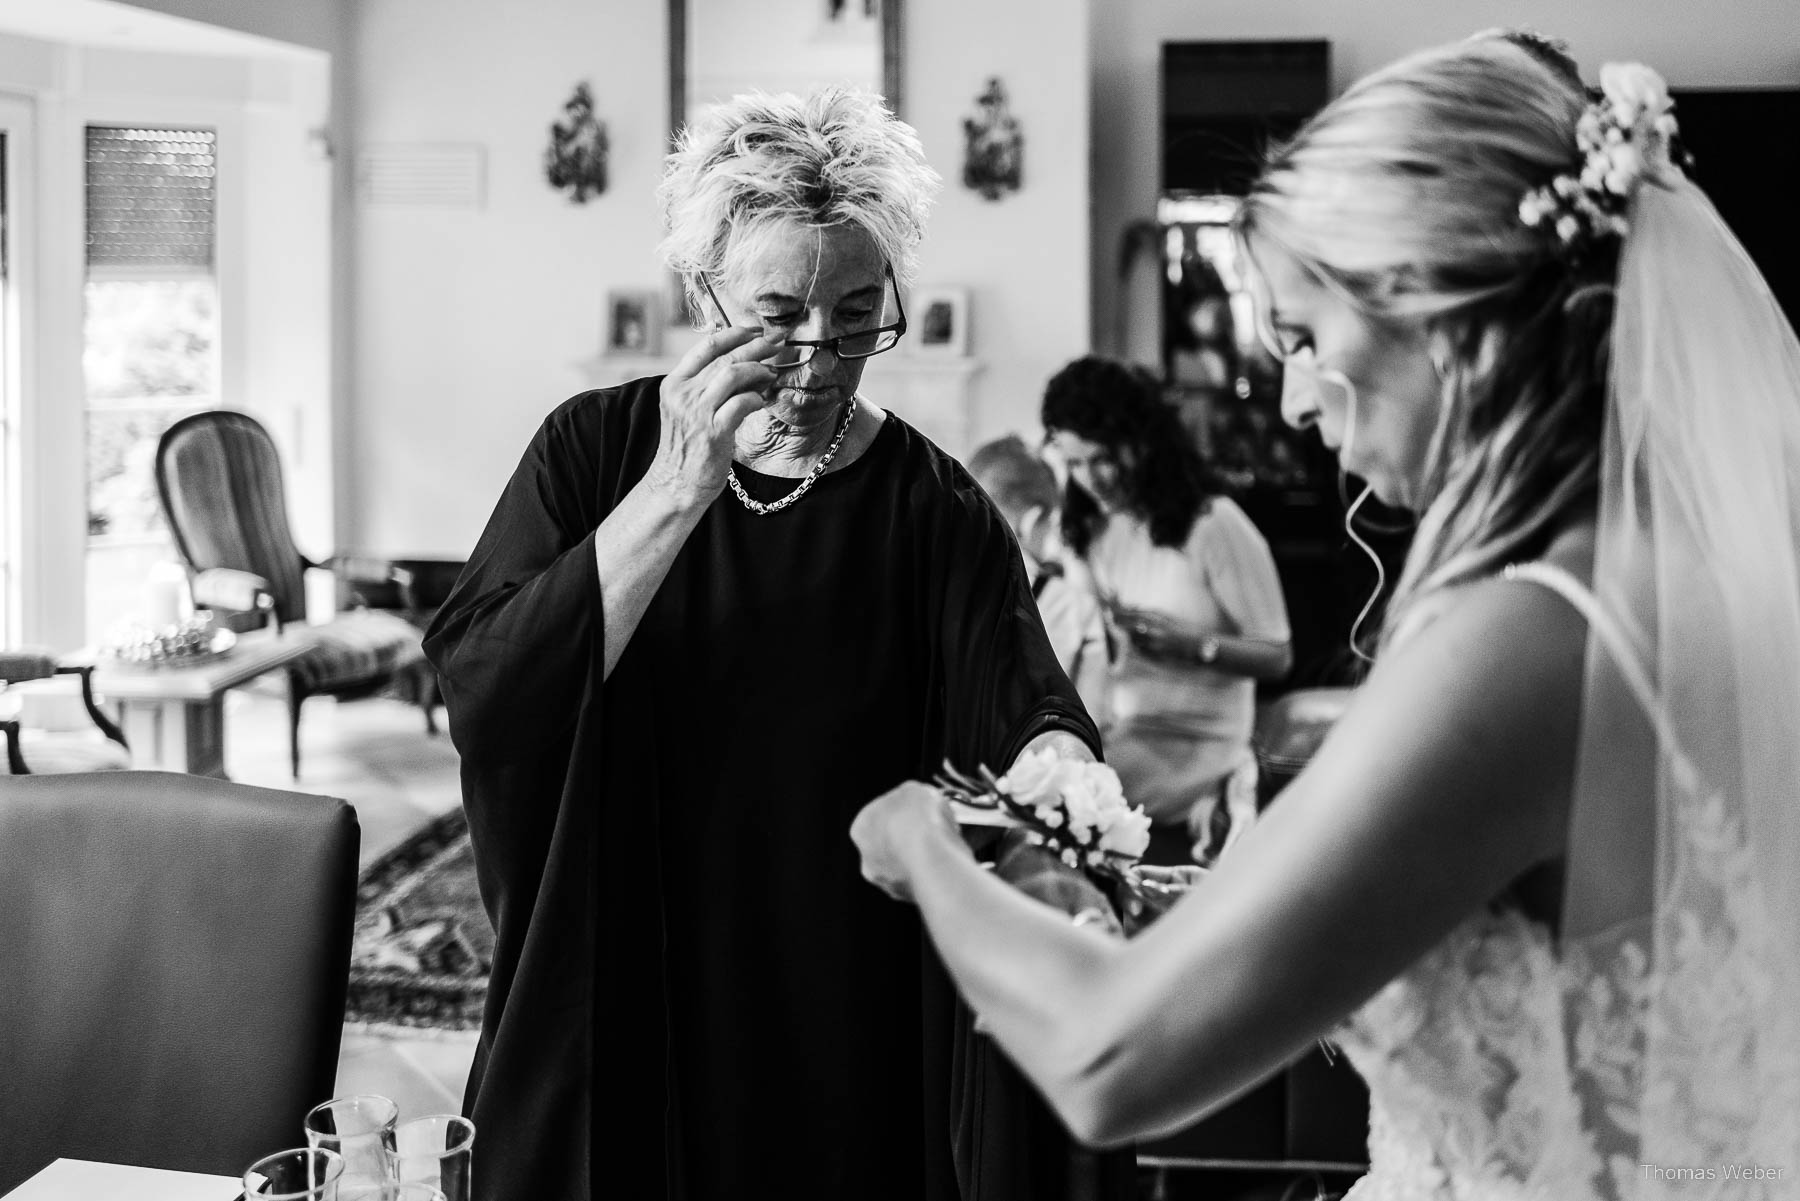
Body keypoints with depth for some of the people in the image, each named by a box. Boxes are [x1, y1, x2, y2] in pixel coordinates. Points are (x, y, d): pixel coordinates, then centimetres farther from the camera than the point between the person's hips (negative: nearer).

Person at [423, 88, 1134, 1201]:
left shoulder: (936, 510, -5)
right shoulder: (594, 448, -4)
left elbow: (1023, 703, -17)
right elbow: (480, 683, -16)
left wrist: (1055, 767, -41)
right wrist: (679, 489, -25)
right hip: (610, 1018, 0)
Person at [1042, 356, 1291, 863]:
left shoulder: (1215, 524, -7)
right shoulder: (1092, 530, 9)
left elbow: (1276, 657, -4)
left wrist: (1194, 644, -20)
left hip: (1193, 743, -5)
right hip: (1113, 727, 5)